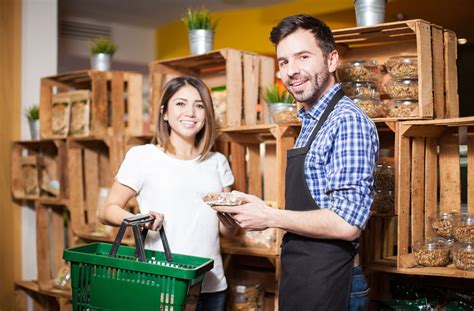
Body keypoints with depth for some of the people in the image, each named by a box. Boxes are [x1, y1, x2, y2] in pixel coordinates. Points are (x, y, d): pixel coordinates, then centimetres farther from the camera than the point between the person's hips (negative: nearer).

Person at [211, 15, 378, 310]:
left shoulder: (348, 121, -19)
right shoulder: (311, 122, 12)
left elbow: (346, 224, -25)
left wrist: (270, 217, -16)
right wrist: (250, 208, 5)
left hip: (322, 276, -9)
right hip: (298, 271, 9)